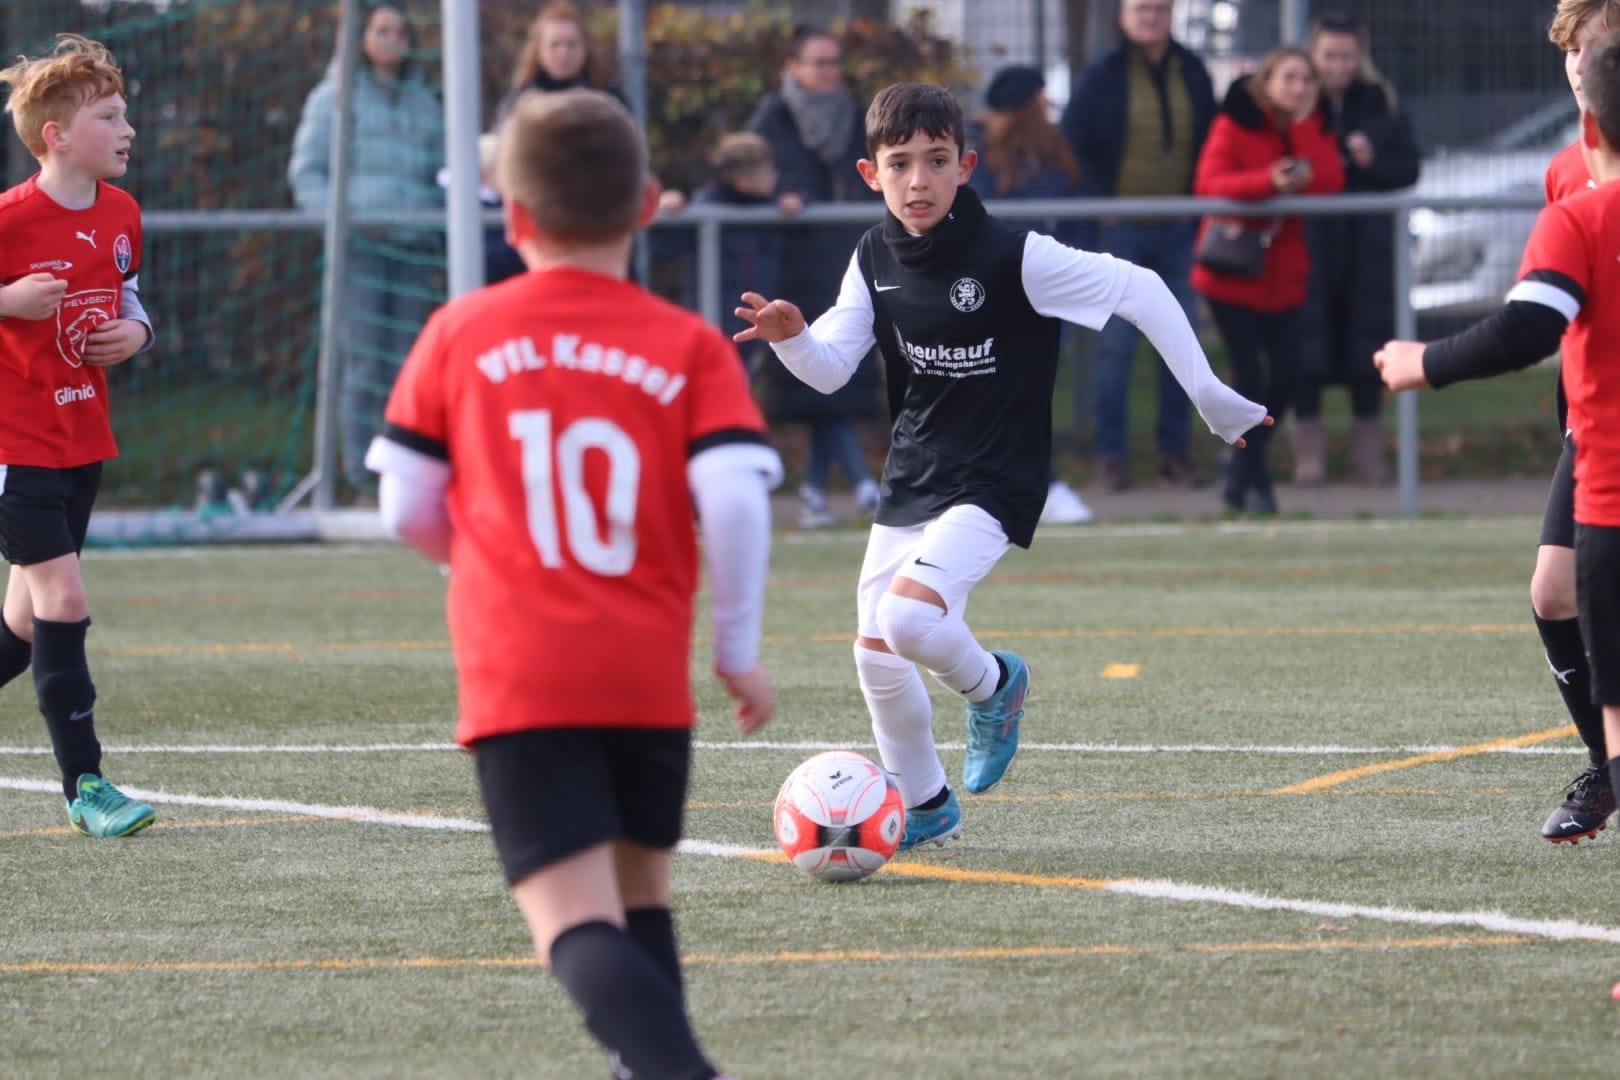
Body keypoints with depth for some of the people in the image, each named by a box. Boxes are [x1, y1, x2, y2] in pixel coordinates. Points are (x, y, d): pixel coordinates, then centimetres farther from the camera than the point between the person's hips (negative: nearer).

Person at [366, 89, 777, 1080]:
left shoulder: (459, 335, 4)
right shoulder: (690, 348, 1)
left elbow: (408, 509, 8)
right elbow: (735, 500, -10)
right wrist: (738, 647, 3)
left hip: (515, 679, -2)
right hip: (651, 678, 2)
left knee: (577, 924, -12)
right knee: (640, 896, 24)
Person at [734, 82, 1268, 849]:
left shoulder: (1013, 257, -17)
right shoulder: (876, 259, 0)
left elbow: (1140, 291, -12)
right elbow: (830, 369, 3)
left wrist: (1210, 398, -10)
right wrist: (791, 337, -21)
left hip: (992, 484, -6)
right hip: (910, 481, 6)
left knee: (910, 616, -27)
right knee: (875, 655, 6)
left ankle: (992, 685, 7)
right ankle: (925, 807, 28)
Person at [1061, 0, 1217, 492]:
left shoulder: (1192, 74, 8)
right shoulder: (1101, 78, -2)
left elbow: (1211, 146, 14)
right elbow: (1072, 147, -2)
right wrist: (1098, 207, -11)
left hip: (1178, 230, 4)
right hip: (1121, 228, -4)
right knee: (1116, 344, -5)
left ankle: (1175, 451, 13)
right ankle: (1112, 456, 0)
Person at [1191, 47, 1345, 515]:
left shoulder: (1314, 126, 6)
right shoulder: (1235, 123, -6)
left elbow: (1330, 182, -13)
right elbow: (1208, 183, -21)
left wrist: (1303, 125, -15)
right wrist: (1268, 180, -35)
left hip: (1284, 278, 5)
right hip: (1231, 276, -5)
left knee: (1285, 379, 3)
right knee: (1250, 377, -8)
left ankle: (1242, 475, 22)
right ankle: (1252, 482, 4)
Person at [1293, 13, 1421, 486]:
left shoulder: (1381, 103, 8)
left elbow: (1408, 167, 6)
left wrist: (1373, 161, -11)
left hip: (1368, 239, 2)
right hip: (1307, 238, -2)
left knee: (1367, 336, 3)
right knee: (1307, 340, -4)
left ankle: (1368, 450, 12)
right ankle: (1309, 449, 3)